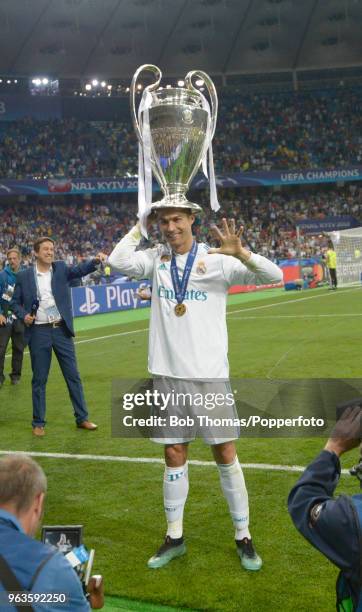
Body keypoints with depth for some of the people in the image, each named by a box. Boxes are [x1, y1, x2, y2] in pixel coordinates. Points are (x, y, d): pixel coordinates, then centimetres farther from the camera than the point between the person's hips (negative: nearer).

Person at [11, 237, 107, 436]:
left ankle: (82, 418, 17)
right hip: (39, 332, -1)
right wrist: (23, 315, -12)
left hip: (61, 330, 2)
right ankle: (38, 423, 16)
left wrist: (96, 260, -29)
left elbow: (80, 270, -11)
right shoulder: (24, 276, 0)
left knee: (73, 375, 7)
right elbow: (15, 302, 7)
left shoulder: (60, 269, 4)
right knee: (39, 379, 6)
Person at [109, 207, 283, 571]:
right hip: (167, 375, 3)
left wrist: (240, 254, -29)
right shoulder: (156, 259, 5)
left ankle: (243, 537, 17)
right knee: (174, 455, 11)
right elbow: (117, 261, -12)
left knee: (225, 454, 4)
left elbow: (273, 275, -12)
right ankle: (174, 537, 23)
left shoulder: (215, 260, -5)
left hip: (209, 374, -3)